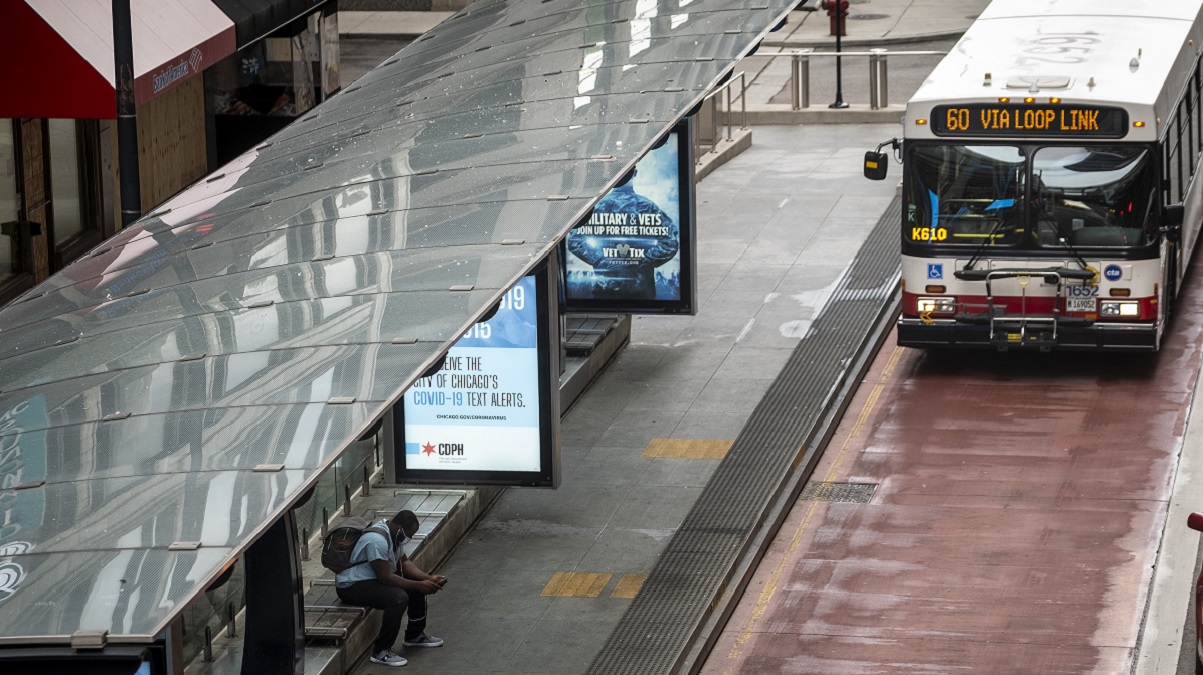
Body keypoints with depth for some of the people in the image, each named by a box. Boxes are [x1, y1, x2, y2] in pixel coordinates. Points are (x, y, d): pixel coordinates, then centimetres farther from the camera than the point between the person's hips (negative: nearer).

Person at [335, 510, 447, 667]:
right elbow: (385, 577, -29)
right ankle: (381, 651, -21)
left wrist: (428, 578, -4)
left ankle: (415, 635, 24)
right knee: (399, 598, -30)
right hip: (351, 586, -10)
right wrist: (418, 585, -23)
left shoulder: (394, 534, 1)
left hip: (372, 578, 10)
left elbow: (404, 562, 10)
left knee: (418, 584, 10)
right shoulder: (377, 540, -30)